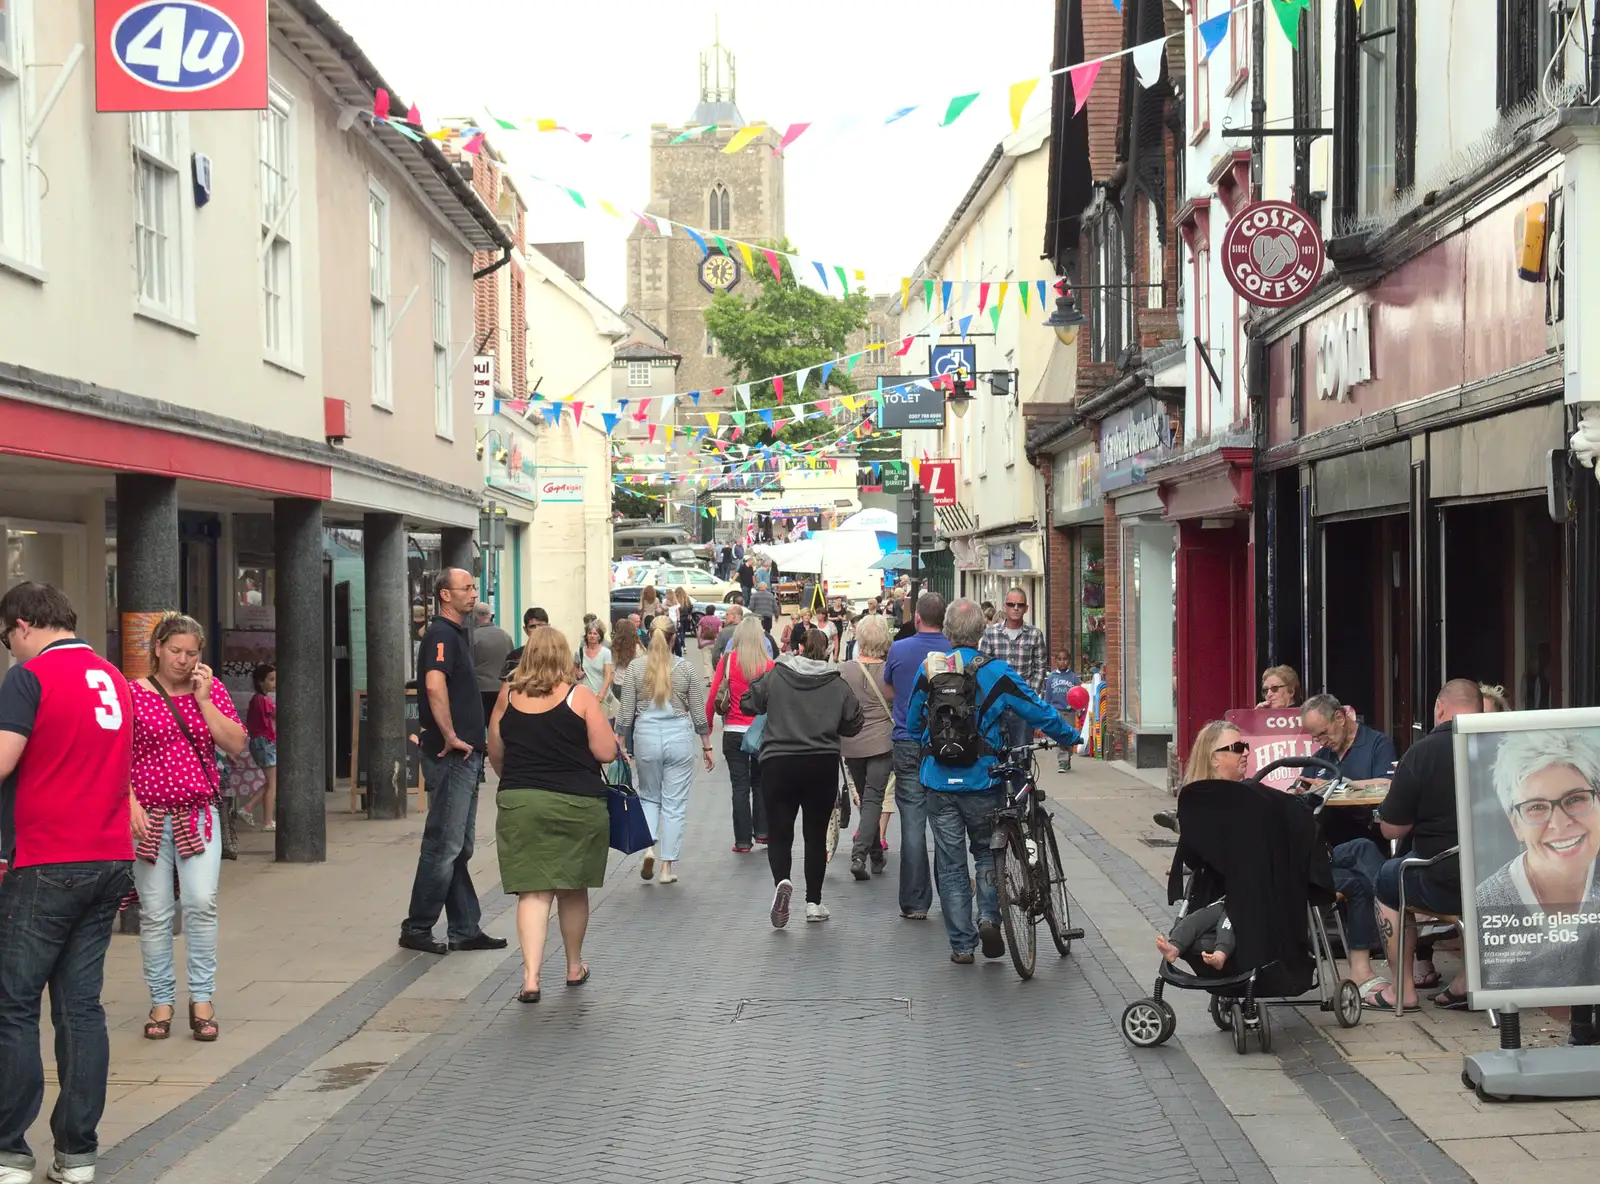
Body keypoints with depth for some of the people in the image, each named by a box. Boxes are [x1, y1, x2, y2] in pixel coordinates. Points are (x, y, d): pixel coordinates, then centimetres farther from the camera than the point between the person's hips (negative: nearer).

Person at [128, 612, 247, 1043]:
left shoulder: (212, 690, 8)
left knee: (201, 902, -11)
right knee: (156, 913, 2)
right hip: (150, 816, -1)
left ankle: (202, 998, 0)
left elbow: (236, 745, -2)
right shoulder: (134, 693, 0)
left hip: (199, 813, 1)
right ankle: (161, 1001, 14)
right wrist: (131, 803, -13)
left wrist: (204, 698, -7)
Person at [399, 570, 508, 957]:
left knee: (459, 848, 12)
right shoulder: (441, 635, -13)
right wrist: (450, 737, -25)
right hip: (450, 756, -10)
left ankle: (465, 930, 18)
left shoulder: (458, 634, 19)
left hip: (465, 754, 10)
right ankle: (417, 928, 2)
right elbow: (434, 685, -30)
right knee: (444, 846, -5)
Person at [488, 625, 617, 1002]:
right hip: (577, 803, -1)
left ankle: (531, 976, -12)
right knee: (573, 889, 15)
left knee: (532, 891, 1)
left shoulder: (508, 696, 3)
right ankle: (574, 967, 32)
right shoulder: (580, 697, -5)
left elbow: (495, 756, 12)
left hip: (519, 802, 1)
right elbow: (606, 752, -7)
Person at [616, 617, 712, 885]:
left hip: (646, 737, 1)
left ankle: (648, 847, -1)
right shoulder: (688, 667, -3)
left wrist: (622, 743, 10)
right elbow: (699, 712, 0)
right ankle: (668, 866, 7)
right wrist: (706, 745, 10)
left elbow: (626, 711, 0)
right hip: (679, 738, -1)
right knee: (674, 804, 6)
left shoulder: (635, 667, -2)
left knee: (649, 796, 20)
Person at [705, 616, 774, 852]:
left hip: (734, 732, -1)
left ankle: (743, 840, 5)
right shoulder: (769, 664, -7)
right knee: (760, 782, 18)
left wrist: (707, 725, 3)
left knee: (740, 786, 5)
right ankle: (762, 831, 20)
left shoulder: (728, 660, -6)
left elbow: (713, 695, -6)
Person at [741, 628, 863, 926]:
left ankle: (781, 881, -23)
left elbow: (747, 704, 2)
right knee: (816, 834, 12)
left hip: (778, 764, -1)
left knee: (779, 833, 5)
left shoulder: (775, 676, -3)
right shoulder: (837, 684, -1)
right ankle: (814, 902, 15)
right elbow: (853, 725, 3)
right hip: (823, 766, 1)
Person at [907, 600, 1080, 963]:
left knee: (950, 864, 9)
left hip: (939, 783, 1)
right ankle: (989, 916, -1)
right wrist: (1070, 736, 15)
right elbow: (1038, 712, -2)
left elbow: (912, 723, 10)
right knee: (986, 851, 19)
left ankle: (961, 944, 11)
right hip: (981, 781, -1)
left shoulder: (928, 670, -2)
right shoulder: (996, 672, -9)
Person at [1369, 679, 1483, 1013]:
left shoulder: (1422, 752, -13)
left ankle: (1403, 990, 23)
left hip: (1446, 887, -3)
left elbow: (1391, 829, -7)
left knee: (1388, 878, 24)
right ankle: (1467, 982, 28)